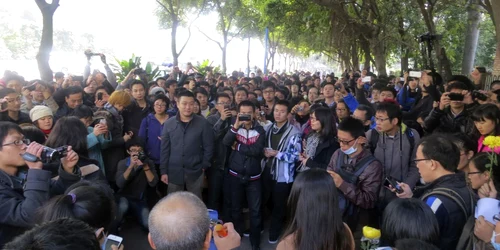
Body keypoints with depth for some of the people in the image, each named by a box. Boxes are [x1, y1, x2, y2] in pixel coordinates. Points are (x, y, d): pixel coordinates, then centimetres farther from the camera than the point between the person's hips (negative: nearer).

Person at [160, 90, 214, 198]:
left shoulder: (203, 123, -6)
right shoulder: (169, 123, 0)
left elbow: (208, 147, -2)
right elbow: (164, 149, 3)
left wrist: (204, 166, -4)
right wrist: (163, 171, 1)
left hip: (195, 171, -1)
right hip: (174, 172, 1)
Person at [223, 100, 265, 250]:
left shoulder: (260, 130, -3)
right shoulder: (235, 127, 1)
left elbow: (257, 150, -18)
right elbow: (226, 142, -18)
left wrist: (237, 146, -13)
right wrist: (236, 126, -27)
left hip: (253, 177, -1)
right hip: (235, 175, 1)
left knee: (255, 211, 5)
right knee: (235, 208, 16)